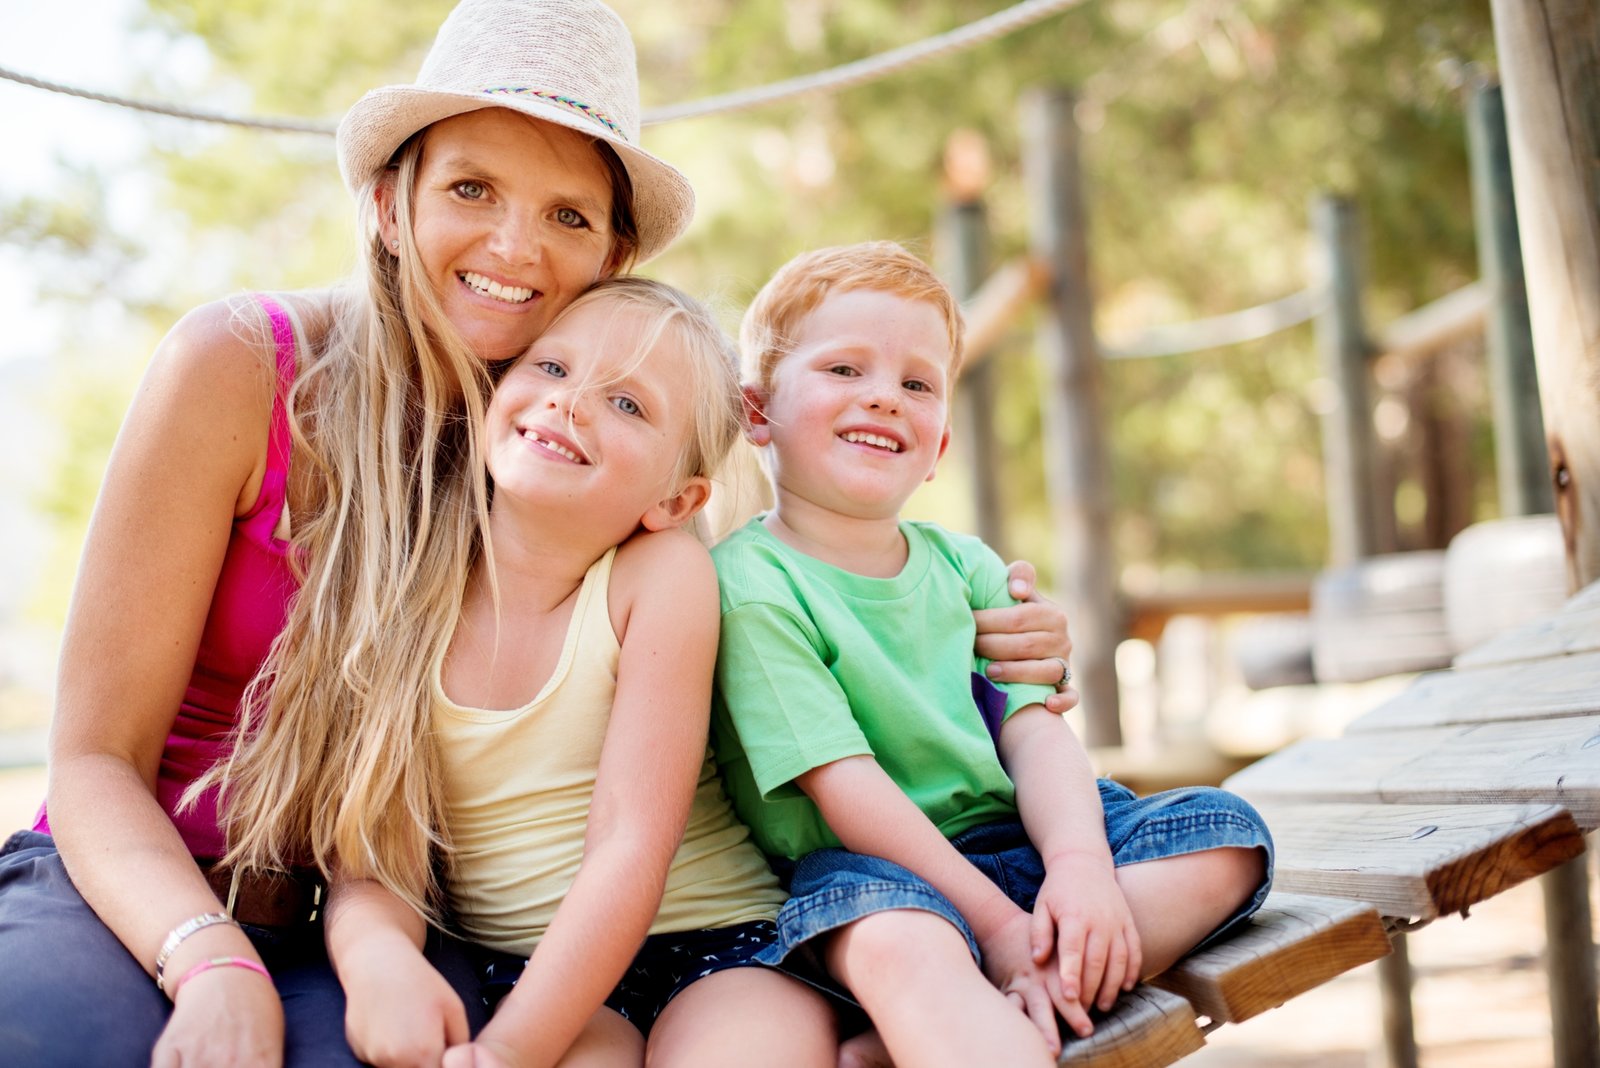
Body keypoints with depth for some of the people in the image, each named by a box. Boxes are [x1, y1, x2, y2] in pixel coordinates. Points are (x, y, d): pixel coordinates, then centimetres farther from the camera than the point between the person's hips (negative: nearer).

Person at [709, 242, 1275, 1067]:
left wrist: (1080, 866, -20)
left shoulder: (965, 567, 13)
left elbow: (1034, 731, 1)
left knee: (1225, 834, -10)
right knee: (902, 941, -40)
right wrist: (1000, 926, -22)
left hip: (1004, 840, 8)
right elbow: (843, 783, -16)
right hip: (860, 870, -7)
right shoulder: (749, 582, -8)